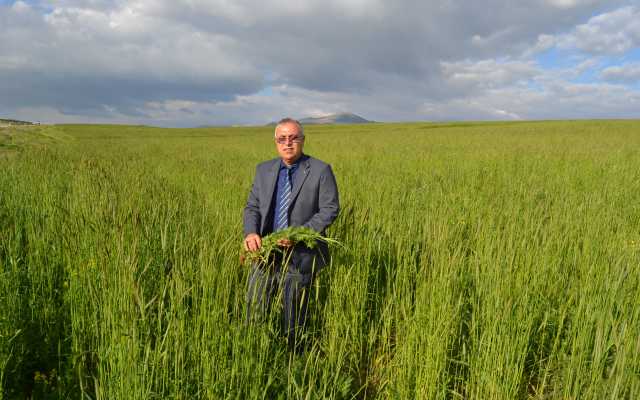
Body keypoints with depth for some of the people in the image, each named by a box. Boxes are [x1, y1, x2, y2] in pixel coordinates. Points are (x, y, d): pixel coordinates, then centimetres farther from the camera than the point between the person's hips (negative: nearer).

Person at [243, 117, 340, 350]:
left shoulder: (321, 171, -6)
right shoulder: (264, 170, 7)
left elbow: (330, 210, -9)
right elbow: (252, 207, 8)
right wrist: (250, 233, -13)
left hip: (300, 256, -3)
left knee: (294, 318, 12)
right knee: (254, 310, 11)